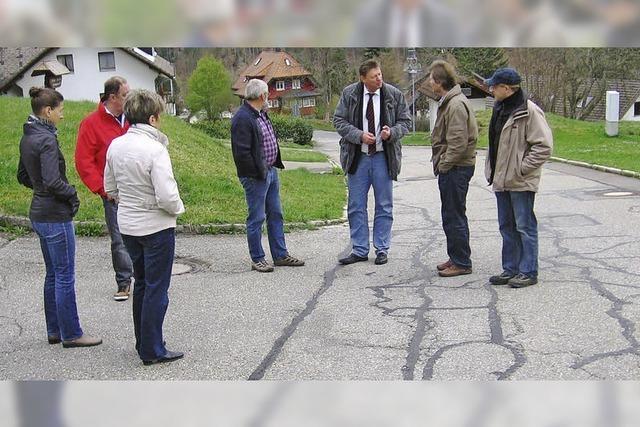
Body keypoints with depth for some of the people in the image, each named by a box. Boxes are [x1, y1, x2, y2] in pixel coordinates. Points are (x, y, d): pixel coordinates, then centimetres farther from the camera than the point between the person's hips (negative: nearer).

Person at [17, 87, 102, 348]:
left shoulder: (27, 138, 9)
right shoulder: (46, 140, -19)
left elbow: (23, 176, 19)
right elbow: (52, 181, -26)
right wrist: (72, 194, -10)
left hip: (39, 214, 9)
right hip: (55, 216, -9)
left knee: (53, 274, 17)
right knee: (65, 276, 0)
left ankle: (54, 330, 26)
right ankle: (71, 334, 9)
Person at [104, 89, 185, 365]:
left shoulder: (115, 146, 0)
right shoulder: (155, 149, -22)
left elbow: (110, 188, 10)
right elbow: (167, 197, -26)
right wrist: (178, 208, -6)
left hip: (127, 226, 7)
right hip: (156, 227, -7)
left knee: (141, 283, 21)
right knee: (156, 289, 4)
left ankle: (143, 343, 31)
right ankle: (153, 351, 11)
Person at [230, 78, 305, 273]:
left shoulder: (262, 114, 12)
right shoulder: (242, 119, -18)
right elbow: (242, 153, -22)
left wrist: (275, 165, 14)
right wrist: (259, 173, -17)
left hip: (271, 171, 10)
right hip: (256, 176, -10)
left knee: (276, 215, 14)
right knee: (256, 218, 0)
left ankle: (281, 255, 24)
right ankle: (257, 259, 11)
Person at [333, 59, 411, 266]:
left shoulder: (394, 95, -2)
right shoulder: (349, 93, -2)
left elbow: (405, 121, 5)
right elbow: (339, 120, -1)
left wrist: (392, 132, -16)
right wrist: (359, 135, -15)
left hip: (383, 157, 0)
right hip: (357, 157, 1)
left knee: (384, 206, 6)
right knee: (356, 206, 5)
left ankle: (382, 249, 18)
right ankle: (359, 250, 16)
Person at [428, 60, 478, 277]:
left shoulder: (456, 105, -19)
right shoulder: (448, 102, 14)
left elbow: (458, 143, -23)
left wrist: (444, 165, -15)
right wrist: (440, 163, 14)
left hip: (456, 169, -10)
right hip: (450, 168, 10)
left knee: (454, 217, -2)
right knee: (452, 216, 17)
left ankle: (462, 263, 7)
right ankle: (456, 258, 28)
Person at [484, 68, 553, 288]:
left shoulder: (529, 111, -15)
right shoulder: (500, 109, 12)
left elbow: (544, 146, -18)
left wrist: (522, 168, -18)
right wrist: (491, 170, 14)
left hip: (521, 182, -9)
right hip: (501, 180, 9)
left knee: (524, 226, -1)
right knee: (507, 227, 14)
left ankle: (528, 272, 8)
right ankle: (510, 269, 23)